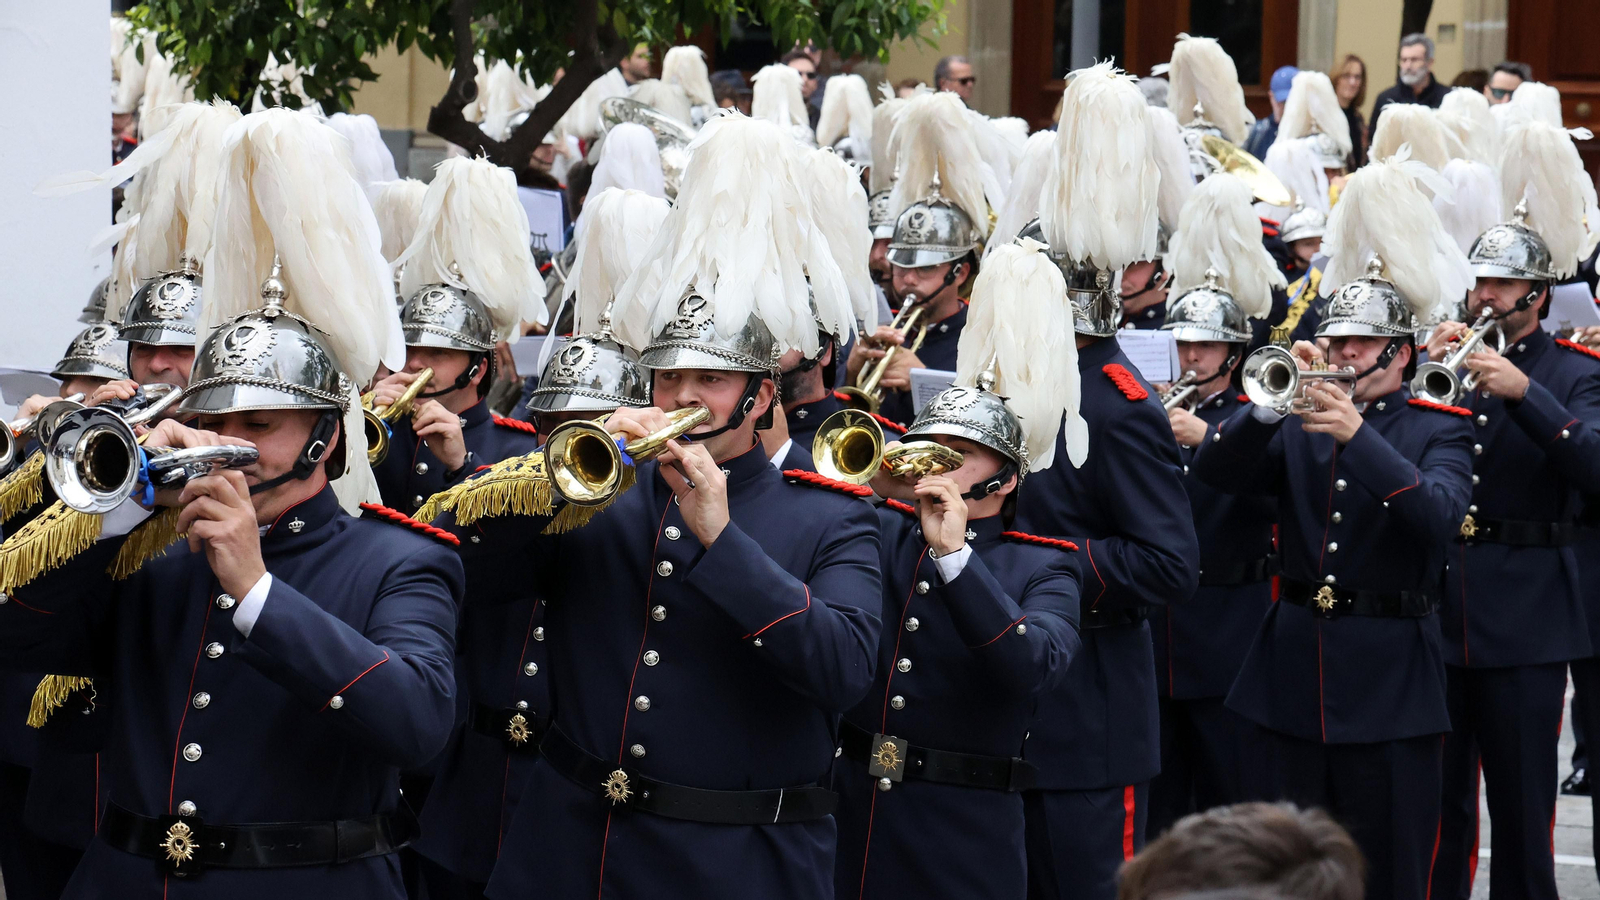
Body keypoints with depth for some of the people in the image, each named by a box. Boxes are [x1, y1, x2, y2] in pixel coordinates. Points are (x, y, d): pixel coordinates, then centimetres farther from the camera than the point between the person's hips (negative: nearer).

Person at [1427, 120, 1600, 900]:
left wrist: (1524, 392, -26)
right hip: (1434, 602, 3)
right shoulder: (1447, 356, 9)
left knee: (1523, 806, 2)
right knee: (1437, 805, 8)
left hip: (1524, 620, -3)